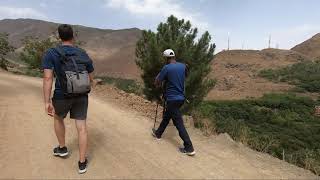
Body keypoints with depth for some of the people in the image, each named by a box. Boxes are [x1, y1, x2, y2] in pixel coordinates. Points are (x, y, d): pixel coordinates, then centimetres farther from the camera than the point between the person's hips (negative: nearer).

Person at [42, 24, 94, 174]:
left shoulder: (50, 53, -6)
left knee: (58, 118, 29)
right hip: (81, 96, 2)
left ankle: (62, 148, 42)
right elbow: (91, 79, 7)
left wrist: (47, 102, -16)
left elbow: (48, 78, -17)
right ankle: (82, 163, 14)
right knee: (82, 127, 6)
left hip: (62, 96, -1)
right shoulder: (84, 55, 2)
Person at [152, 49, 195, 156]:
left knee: (179, 123, -3)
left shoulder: (166, 68, -15)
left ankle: (189, 148, -1)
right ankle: (158, 133, 43)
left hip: (172, 99, -7)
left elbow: (156, 83, -9)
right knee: (166, 116, 24)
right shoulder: (183, 66, 4)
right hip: (181, 98, 8)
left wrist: (159, 76, 9)